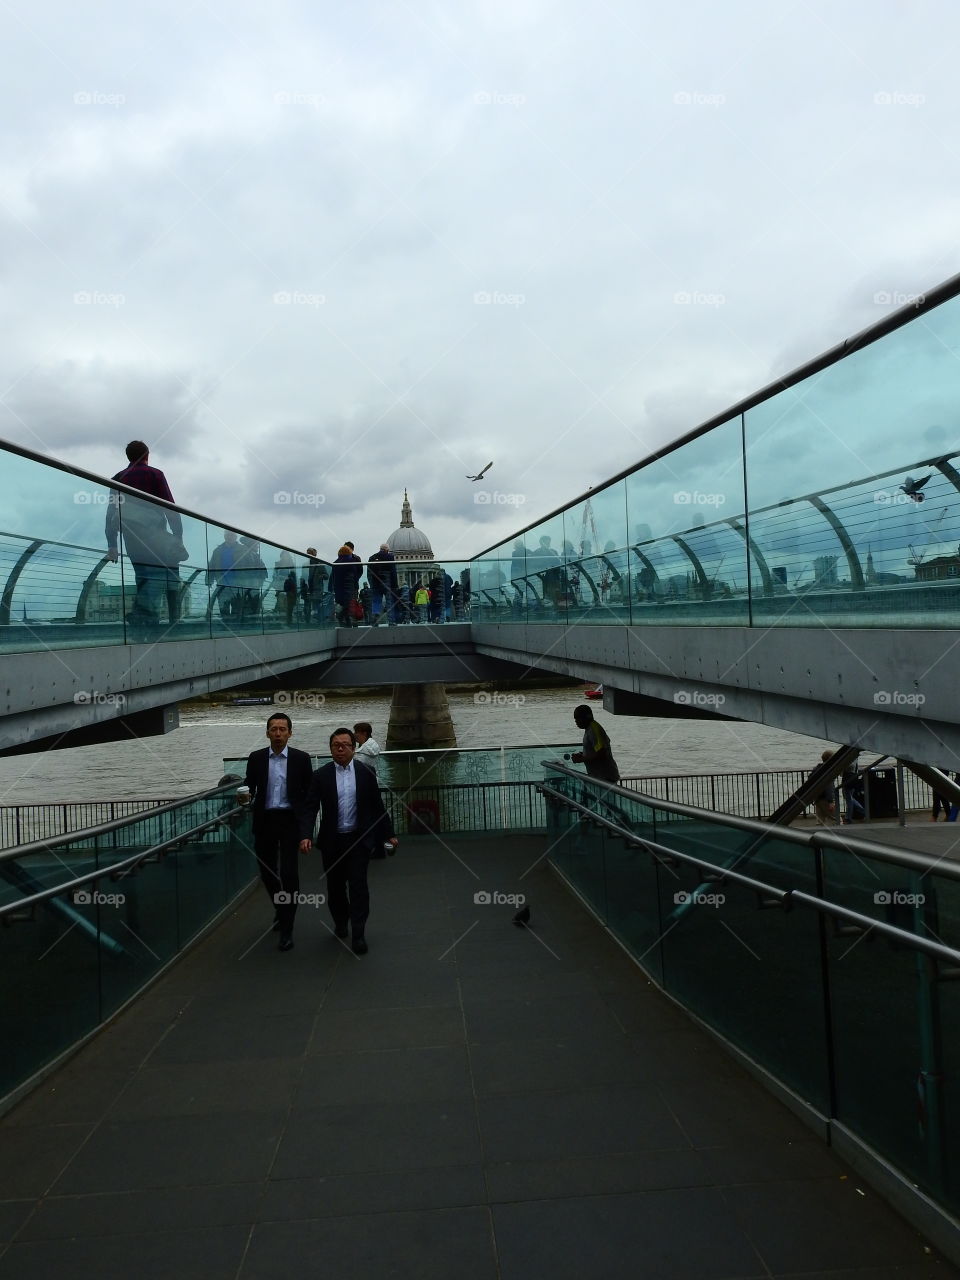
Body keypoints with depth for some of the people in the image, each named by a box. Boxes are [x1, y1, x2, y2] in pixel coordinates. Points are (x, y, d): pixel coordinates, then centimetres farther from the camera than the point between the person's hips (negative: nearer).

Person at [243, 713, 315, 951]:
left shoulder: (301, 759, -2)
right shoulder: (256, 758, 3)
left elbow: (310, 793, 1)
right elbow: (249, 787, 12)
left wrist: (307, 824, -3)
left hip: (290, 821, -2)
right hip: (264, 821, 3)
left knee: (289, 874, -7)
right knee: (267, 872, 12)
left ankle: (286, 929, 3)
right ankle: (280, 908, 40)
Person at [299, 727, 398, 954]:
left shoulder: (366, 774, 0)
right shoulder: (321, 775, -3)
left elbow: (377, 807, 6)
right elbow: (311, 808, -7)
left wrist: (389, 834, 8)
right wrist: (305, 835, -21)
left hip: (359, 839, -1)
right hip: (332, 841, 1)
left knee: (358, 884, -7)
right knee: (335, 886, 13)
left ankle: (358, 934, 1)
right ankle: (340, 923, 37)